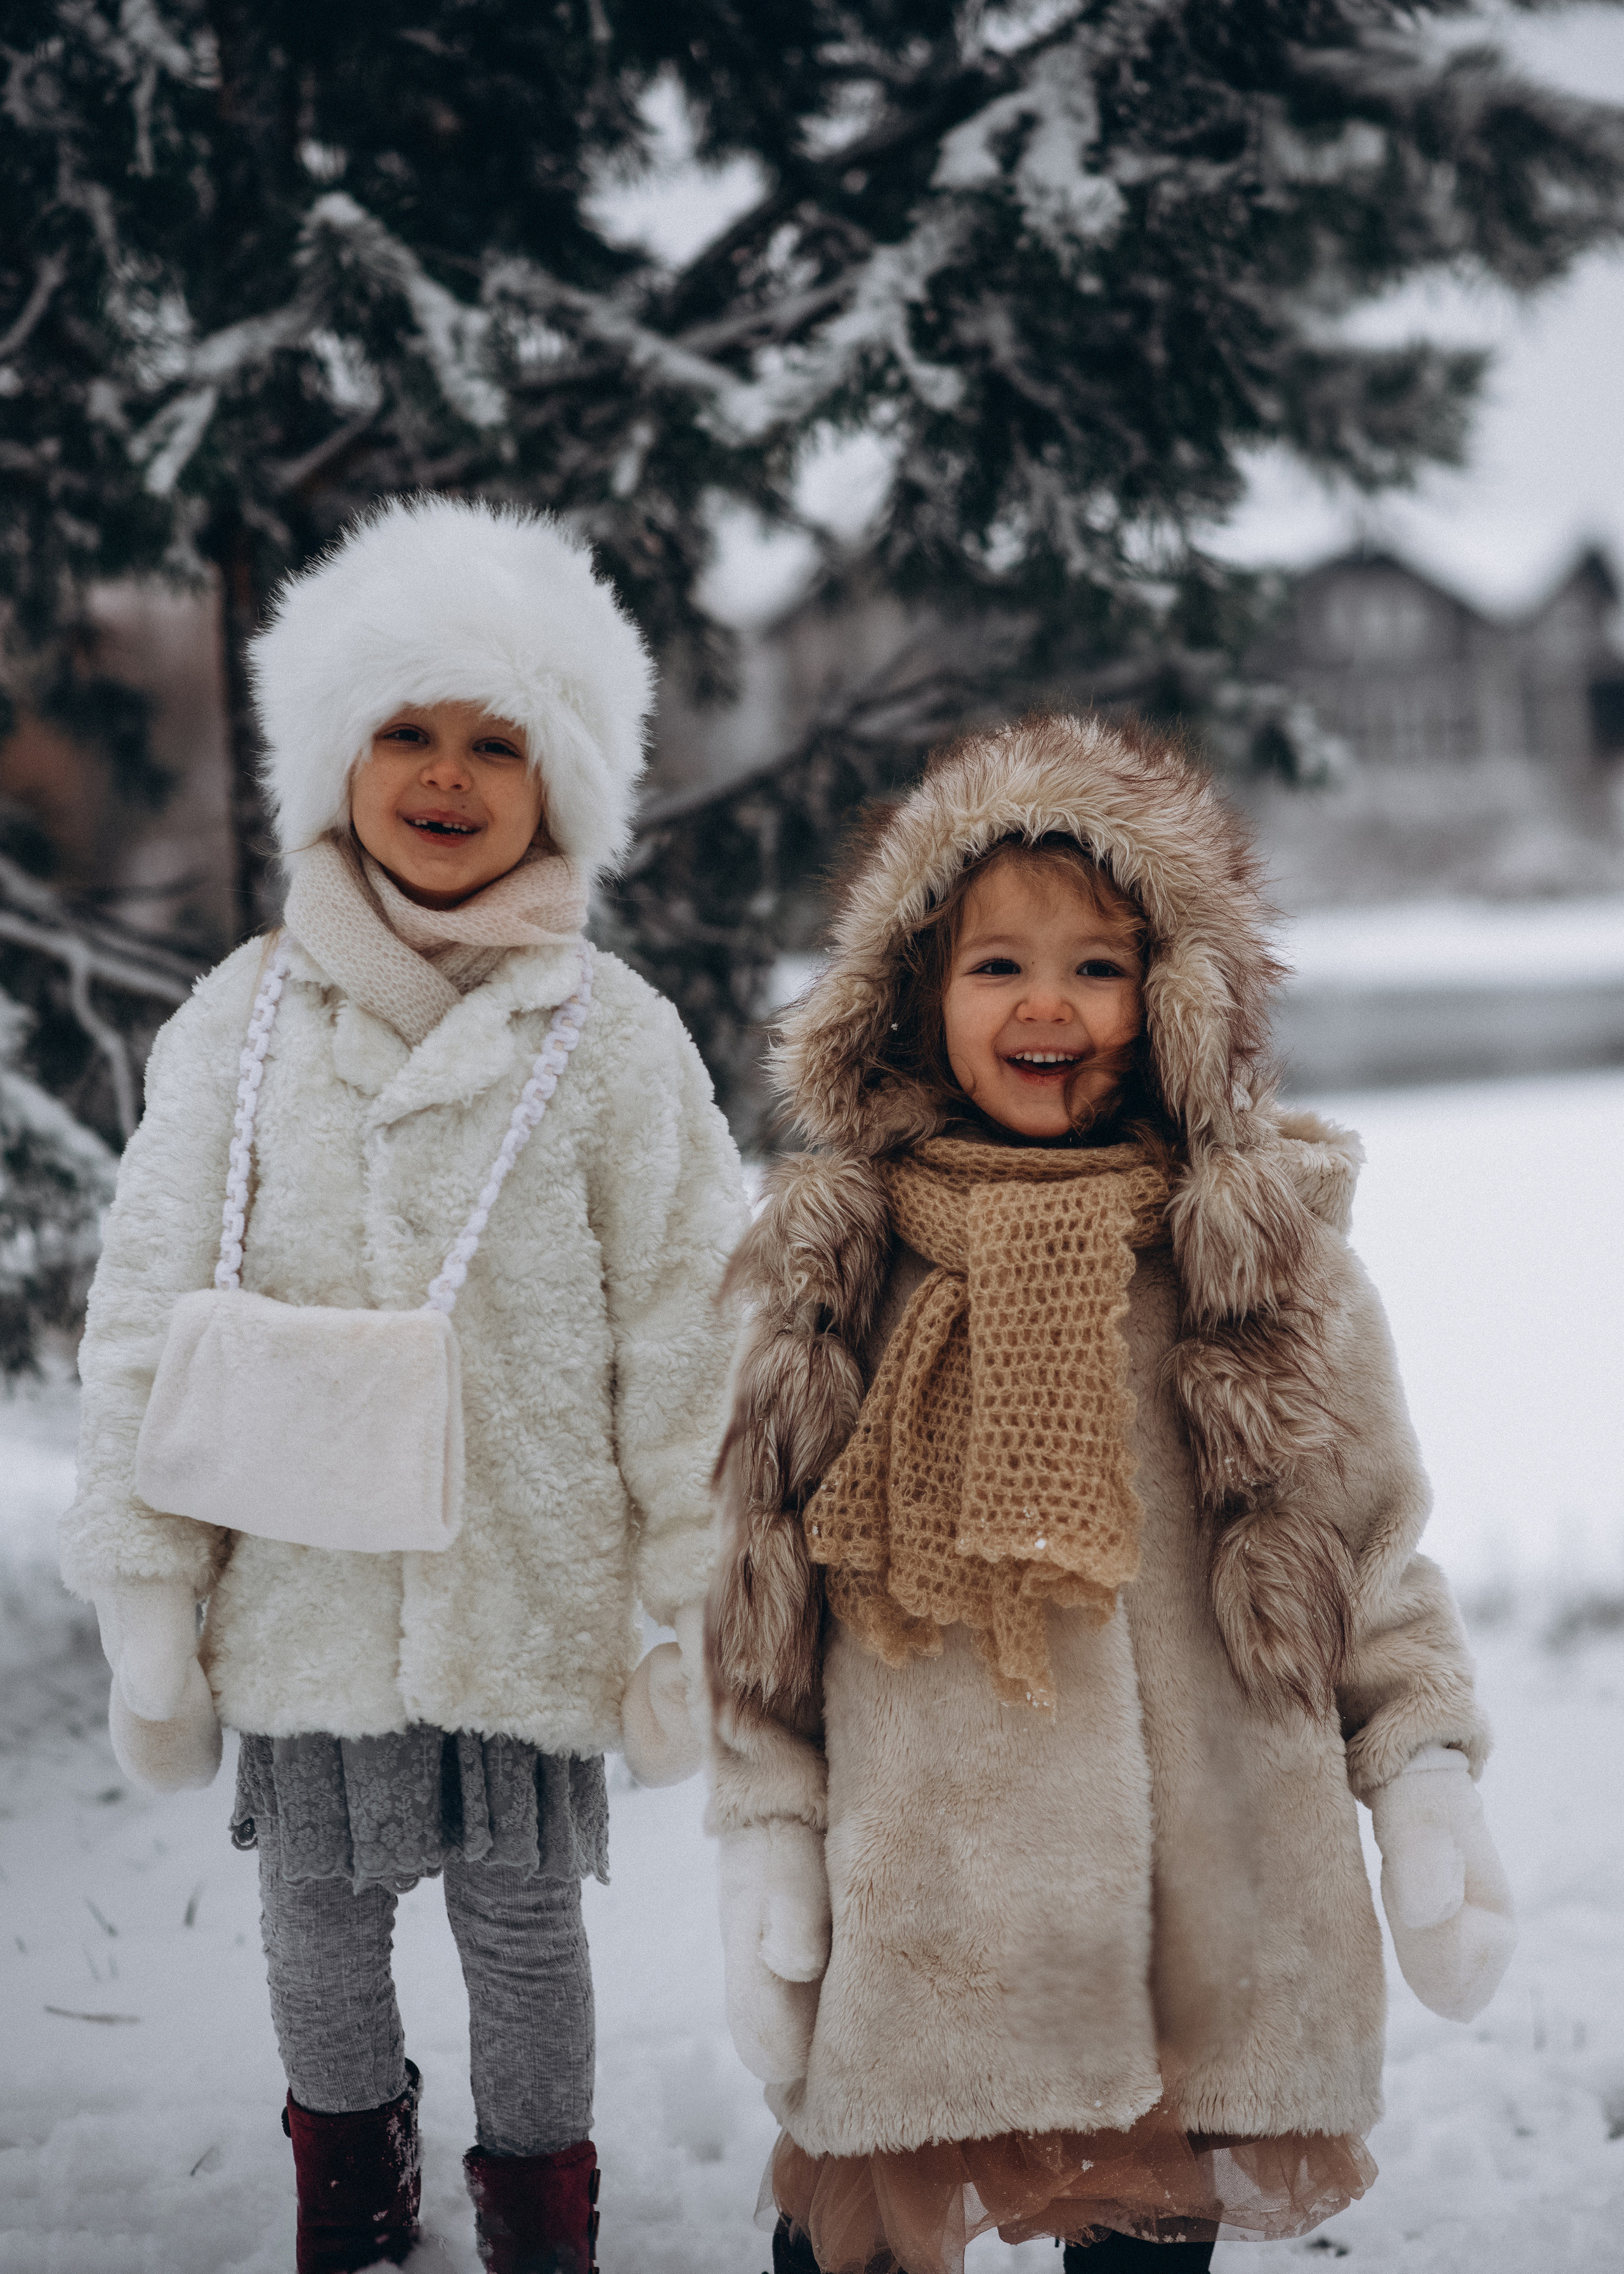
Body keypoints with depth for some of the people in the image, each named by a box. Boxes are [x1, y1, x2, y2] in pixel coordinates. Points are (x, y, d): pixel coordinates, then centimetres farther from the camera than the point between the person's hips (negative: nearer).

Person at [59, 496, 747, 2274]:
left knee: (522, 1919, 13)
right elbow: (147, 1324, 2)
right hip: (301, 1589, 2)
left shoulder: (615, 1042, -6)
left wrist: (689, 1612, -3)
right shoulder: (242, 1025, -2)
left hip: (530, 1594, -1)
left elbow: (684, 1343, -3)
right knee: (317, 1911, 18)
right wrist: (147, 1602, 0)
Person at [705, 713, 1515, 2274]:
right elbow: (762, 1599, 7)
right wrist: (766, 1839, 2)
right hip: (920, 1914, 0)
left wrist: (1429, 1783, -1)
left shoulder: (1264, 1247, 2)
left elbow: (1375, 1542, 7)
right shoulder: (836, 1265, 4)